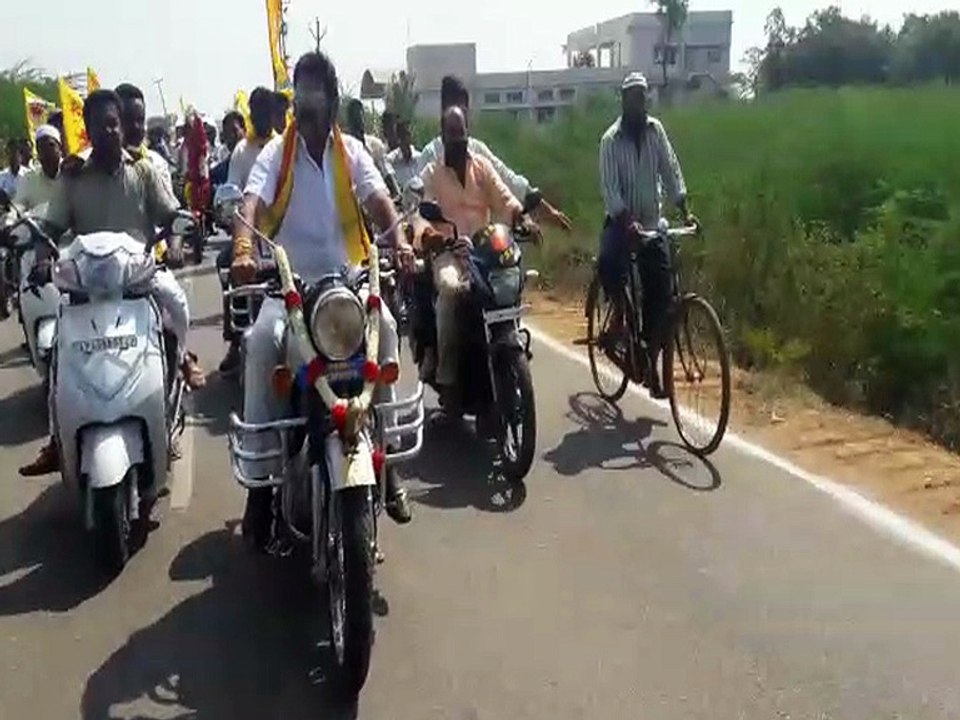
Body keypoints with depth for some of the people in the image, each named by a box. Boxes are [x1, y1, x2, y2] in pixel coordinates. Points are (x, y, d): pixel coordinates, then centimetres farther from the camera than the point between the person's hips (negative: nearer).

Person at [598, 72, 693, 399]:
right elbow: (609, 187, -19)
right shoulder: (611, 139, -10)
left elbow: (671, 170, -3)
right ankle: (619, 314, -6)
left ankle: (652, 364, 8)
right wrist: (628, 220, -34)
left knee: (660, 294, -2)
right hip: (620, 220, -3)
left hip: (652, 222, 3)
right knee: (608, 263, -35)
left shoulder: (656, 130, 1)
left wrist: (685, 210, -16)